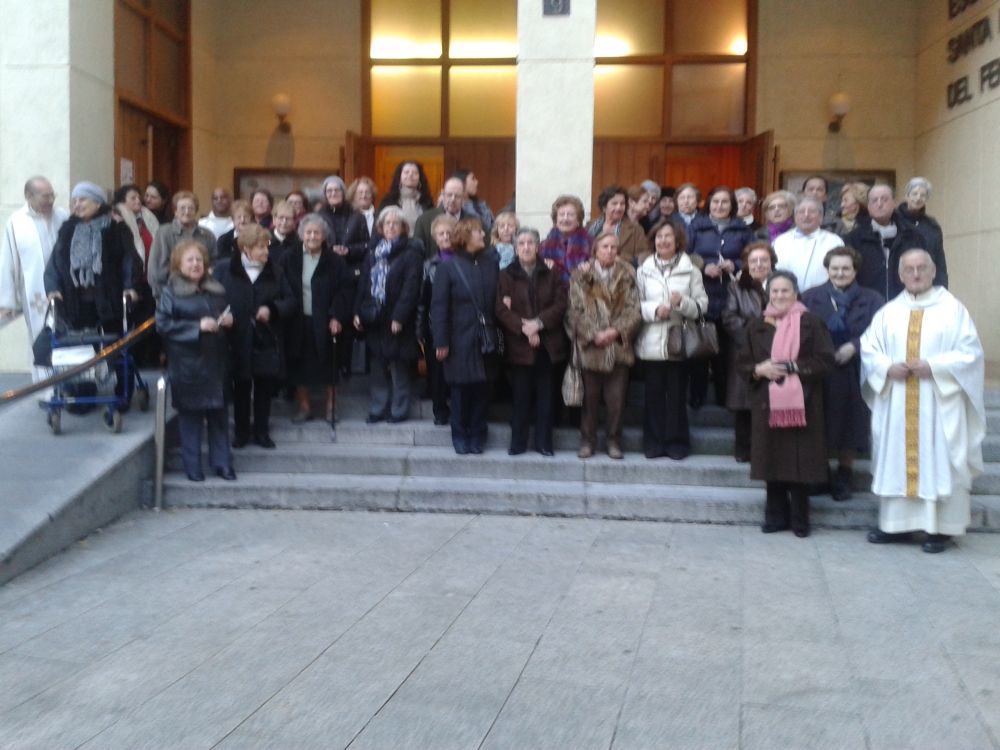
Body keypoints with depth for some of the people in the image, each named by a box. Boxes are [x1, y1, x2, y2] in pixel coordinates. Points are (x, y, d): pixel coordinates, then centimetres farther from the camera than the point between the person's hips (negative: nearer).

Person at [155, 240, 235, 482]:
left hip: (215, 361, 4)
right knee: (190, 415, 2)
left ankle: (222, 462, 16)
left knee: (219, 413, 6)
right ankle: (192, 466, 12)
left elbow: (225, 317, 25)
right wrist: (197, 326, -18)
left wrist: (227, 321, 0)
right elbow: (163, 325, -11)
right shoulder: (170, 292, -2)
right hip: (186, 364, -4)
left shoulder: (216, 290, 12)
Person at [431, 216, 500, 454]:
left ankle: (477, 436, 19)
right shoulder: (448, 267, -2)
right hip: (460, 339, -3)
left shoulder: (491, 265, 8)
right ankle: (460, 436, 17)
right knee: (461, 389, 4)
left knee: (481, 389, 7)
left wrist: (498, 335, -2)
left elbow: (498, 301, 9)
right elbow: (439, 306, -5)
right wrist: (441, 342, -11)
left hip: (485, 339, 3)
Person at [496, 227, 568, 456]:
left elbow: (561, 304, -1)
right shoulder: (506, 275, 3)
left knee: (545, 395, 5)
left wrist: (539, 322, -15)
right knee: (520, 395, 2)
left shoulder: (550, 274, 8)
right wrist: (523, 328, -17)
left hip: (547, 343, 1)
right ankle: (518, 442, 11)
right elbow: (501, 310, -5)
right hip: (518, 344, -1)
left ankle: (544, 442, 13)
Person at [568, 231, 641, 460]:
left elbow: (634, 310, 0)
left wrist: (616, 331, -13)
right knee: (590, 396, 6)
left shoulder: (627, 276, 6)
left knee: (616, 397, 2)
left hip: (619, 345, 1)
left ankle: (614, 441, 14)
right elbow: (577, 310, -4)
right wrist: (594, 334, -13)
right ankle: (587, 440, 16)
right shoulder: (581, 275, 3)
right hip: (590, 346, -1)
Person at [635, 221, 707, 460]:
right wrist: (654, 310, -13)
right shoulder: (643, 270, 8)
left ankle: (677, 443, 13)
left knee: (677, 394, 3)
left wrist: (682, 303, -17)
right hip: (651, 342, 1)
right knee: (654, 393, 4)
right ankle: (654, 443, 14)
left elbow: (702, 305, 1)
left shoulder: (690, 270, 4)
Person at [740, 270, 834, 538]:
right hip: (768, 403, 3)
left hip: (801, 403, -3)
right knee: (773, 461, 5)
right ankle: (776, 516, 17)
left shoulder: (811, 323, -2)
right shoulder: (756, 326, 9)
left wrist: (791, 367, -15)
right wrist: (759, 370, -10)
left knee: (799, 461, 0)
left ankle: (799, 519, 12)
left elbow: (825, 361, -7)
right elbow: (743, 363, 11)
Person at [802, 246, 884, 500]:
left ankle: (844, 476, 18)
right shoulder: (811, 297, 8)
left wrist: (853, 347, -18)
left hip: (854, 375, 0)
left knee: (850, 426, 3)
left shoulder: (871, 300, 6)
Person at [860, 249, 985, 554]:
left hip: (938, 401, -3)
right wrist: (888, 368, -11)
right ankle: (896, 523, 13)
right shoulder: (888, 312, 10)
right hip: (896, 402, 3)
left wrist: (934, 366, -15)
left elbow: (970, 352, -4)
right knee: (895, 458, 5)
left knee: (939, 460, -2)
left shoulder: (953, 308, 1)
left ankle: (941, 528, 3)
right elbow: (868, 349, 8)